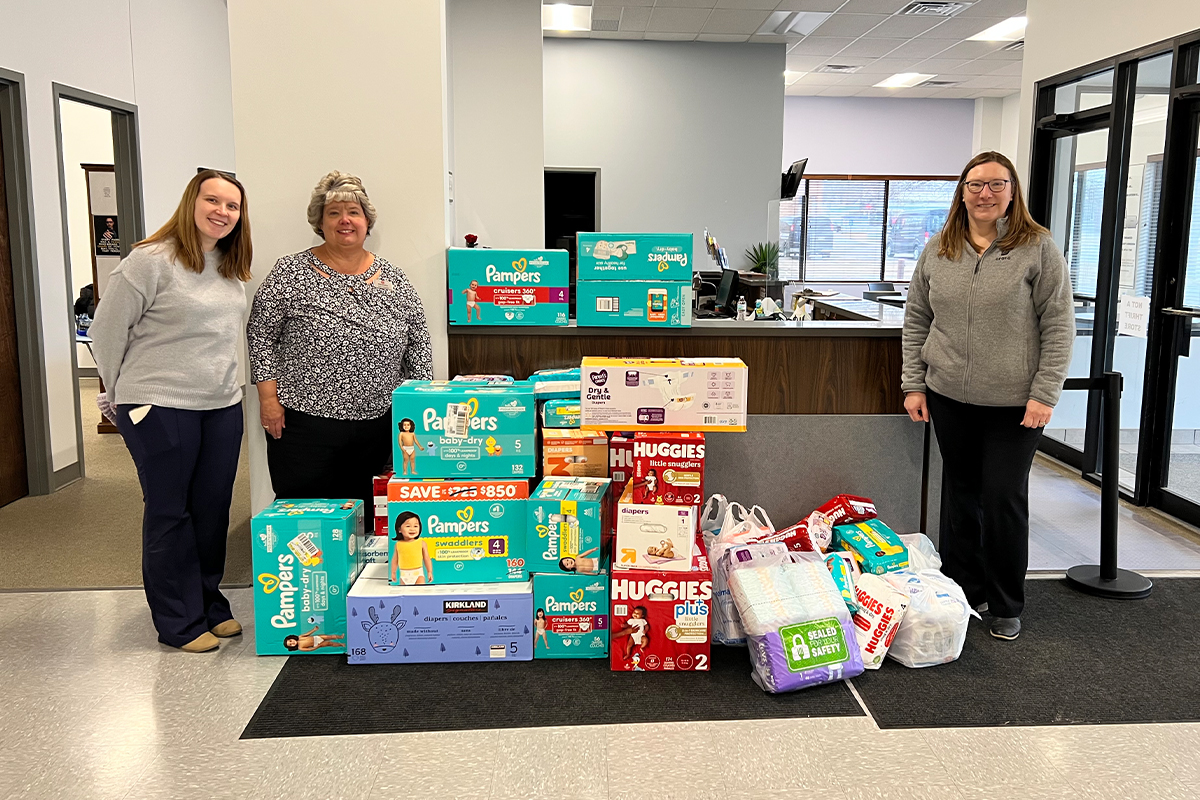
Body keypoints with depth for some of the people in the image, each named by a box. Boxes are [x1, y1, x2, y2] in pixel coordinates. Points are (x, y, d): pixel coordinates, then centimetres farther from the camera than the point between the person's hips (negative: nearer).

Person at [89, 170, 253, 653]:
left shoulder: (231, 267, 10)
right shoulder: (151, 260, -11)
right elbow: (106, 332, -6)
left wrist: (224, 383, 18)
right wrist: (123, 396, 4)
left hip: (222, 407, 6)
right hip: (160, 409, -6)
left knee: (214, 509, 12)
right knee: (170, 514, 4)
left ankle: (210, 605, 27)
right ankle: (181, 623, 15)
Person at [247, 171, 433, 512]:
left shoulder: (392, 278, 7)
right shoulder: (291, 273, -1)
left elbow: (418, 341, 11)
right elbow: (261, 335, 0)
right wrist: (269, 397, -7)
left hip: (377, 425, 3)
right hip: (305, 423, -2)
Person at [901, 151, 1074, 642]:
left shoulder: (1037, 248, -4)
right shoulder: (937, 251, 7)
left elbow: (1059, 325, -6)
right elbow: (916, 320, 10)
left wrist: (1045, 393, -11)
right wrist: (914, 384, 4)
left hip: (1013, 403, -3)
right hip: (950, 398, 4)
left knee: (1004, 499, 1)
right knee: (961, 493, 12)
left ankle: (1006, 606, 17)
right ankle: (963, 592, 26)